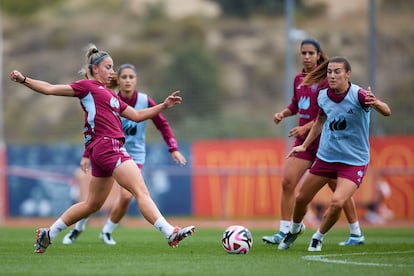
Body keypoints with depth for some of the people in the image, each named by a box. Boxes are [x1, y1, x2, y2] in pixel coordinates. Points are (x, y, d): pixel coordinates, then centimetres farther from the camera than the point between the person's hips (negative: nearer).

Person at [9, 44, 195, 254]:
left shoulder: (111, 95, 24)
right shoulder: (87, 87, 2)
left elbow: (137, 115, 28)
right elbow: (50, 89, 2)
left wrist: (164, 106, 23)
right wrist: (24, 80, -8)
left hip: (110, 148, 10)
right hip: (107, 146, -10)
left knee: (92, 205, 16)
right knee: (141, 191, -16)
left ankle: (47, 234, 24)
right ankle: (170, 233, -23)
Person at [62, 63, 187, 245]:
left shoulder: (145, 101, -11)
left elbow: (162, 124, -2)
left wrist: (173, 149, -8)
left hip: (134, 155, 0)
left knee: (126, 196, -15)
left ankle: (107, 232, 8)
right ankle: (78, 229, 22)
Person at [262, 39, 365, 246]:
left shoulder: (325, 80, -11)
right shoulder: (299, 79, 9)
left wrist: (305, 127, -22)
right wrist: (283, 113, 4)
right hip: (304, 141, 6)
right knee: (287, 182, -6)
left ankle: (356, 234, 13)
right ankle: (283, 232, -2)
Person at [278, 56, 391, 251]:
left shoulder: (358, 95, -21)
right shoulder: (323, 96, -4)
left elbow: (386, 112, -35)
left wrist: (376, 103, -57)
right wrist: (304, 145, 18)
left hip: (354, 161, -5)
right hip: (326, 156, 5)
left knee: (337, 202, -23)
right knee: (301, 199, 12)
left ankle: (318, 237, 5)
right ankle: (294, 229, 45)